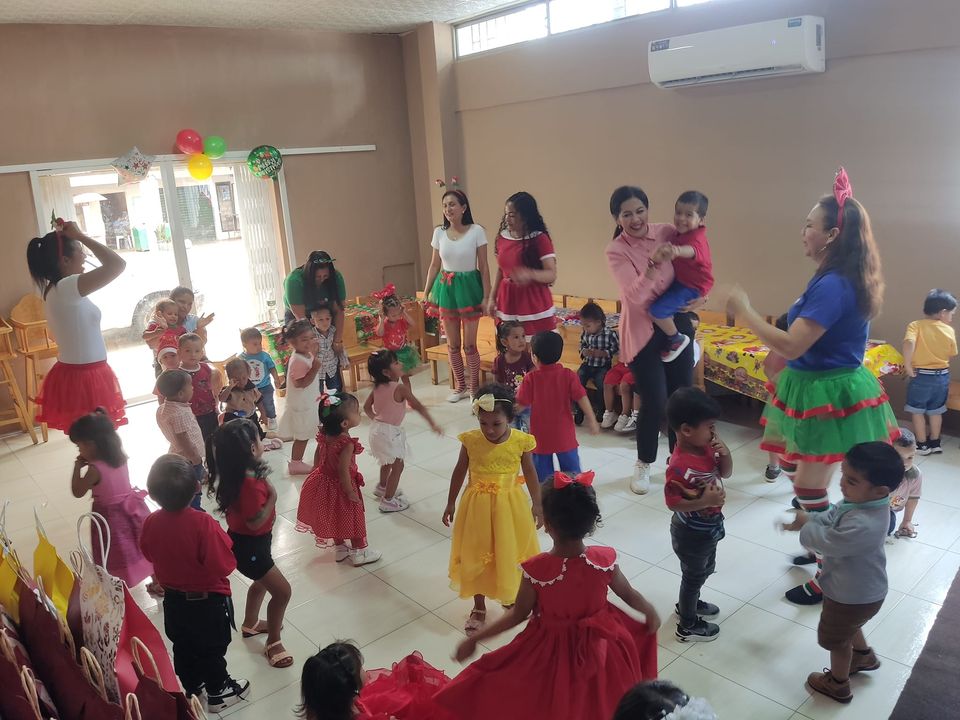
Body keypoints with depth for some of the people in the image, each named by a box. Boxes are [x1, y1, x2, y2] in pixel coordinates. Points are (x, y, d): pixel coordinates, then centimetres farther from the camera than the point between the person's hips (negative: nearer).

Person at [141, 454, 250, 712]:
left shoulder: (151, 523, -16)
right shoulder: (203, 523, -34)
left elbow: (150, 555, 3)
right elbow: (225, 565, -28)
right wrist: (222, 539, -12)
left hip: (173, 599, 5)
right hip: (208, 600, -5)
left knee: (182, 646, 26)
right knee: (212, 649, 18)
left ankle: (192, 686, 46)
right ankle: (218, 693, 37)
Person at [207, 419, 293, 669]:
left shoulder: (235, 474, -6)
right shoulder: (250, 483, -35)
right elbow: (255, 521, -30)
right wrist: (272, 496, -22)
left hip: (250, 541, 10)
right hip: (249, 546, -10)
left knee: (262, 581, 32)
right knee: (282, 592, 1)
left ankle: (250, 624, 54)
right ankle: (273, 643, 20)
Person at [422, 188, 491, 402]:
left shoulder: (476, 231, -8)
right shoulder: (439, 232, 3)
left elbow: (483, 267, -6)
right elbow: (434, 266, 9)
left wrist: (486, 296, -9)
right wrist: (425, 294, 7)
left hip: (468, 287, -3)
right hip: (446, 288, 4)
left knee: (469, 344, 0)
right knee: (452, 343, 9)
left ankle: (474, 387, 17)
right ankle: (460, 386, 24)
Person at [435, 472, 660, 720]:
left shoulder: (535, 569, -28)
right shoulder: (605, 559, -21)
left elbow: (518, 614, -15)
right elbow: (629, 595, -4)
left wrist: (474, 639, -1)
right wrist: (651, 612, 20)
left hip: (551, 652, -2)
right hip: (599, 649, 2)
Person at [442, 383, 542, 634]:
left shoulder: (521, 441, -15)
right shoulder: (470, 440, -14)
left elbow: (530, 473, -1)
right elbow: (459, 472, 0)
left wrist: (537, 504, 4)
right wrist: (451, 503, 5)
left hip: (510, 505, 0)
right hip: (477, 505, 0)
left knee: (510, 553, 16)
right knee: (476, 556, 11)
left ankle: (511, 597, 43)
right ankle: (479, 607, 30)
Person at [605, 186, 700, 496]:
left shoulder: (667, 232, -4)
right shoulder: (615, 251, -15)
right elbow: (636, 295, -26)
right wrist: (654, 265, -36)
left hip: (677, 324, 4)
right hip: (643, 331, -4)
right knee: (654, 402, -5)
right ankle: (643, 466, 17)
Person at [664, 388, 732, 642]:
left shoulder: (706, 448, -8)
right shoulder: (680, 466, -34)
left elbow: (725, 473, 5)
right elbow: (672, 502, -29)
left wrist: (725, 454, -14)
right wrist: (705, 501, -34)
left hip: (708, 528, 9)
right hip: (691, 533, -9)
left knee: (705, 570, 29)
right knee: (693, 575, 12)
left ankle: (688, 605, 53)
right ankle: (687, 626, 34)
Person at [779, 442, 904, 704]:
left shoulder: (863, 525, -44)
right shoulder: (862, 500, -15)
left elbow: (826, 541, -31)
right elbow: (830, 518, 2)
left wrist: (806, 526, -14)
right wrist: (806, 519, -11)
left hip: (854, 595, -8)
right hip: (857, 588, 8)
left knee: (836, 639, 20)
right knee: (848, 625, 37)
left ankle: (838, 685, 45)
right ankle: (864, 656, 63)